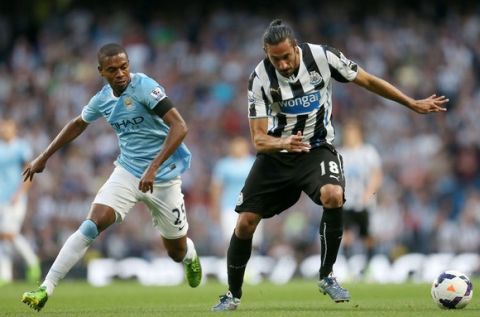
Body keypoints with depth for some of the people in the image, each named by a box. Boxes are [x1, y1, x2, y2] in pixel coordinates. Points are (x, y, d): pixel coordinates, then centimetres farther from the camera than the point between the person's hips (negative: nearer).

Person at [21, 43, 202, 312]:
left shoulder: (144, 86, -18)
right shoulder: (103, 99, 1)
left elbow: (180, 127, -26)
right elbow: (78, 124, 23)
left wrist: (153, 168, -33)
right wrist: (44, 158, 25)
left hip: (163, 178, -3)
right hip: (127, 172, 3)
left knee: (177, 251, 8)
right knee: (92, 225, -19)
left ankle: (191, 257, 48)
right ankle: (46, 289, -20)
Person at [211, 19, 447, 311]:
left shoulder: (322, 57, -18)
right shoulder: (260, 78, -18)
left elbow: (368, 81, -2)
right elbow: (259, 140, -18)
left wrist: (413, 104, 3)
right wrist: (284, 143, -41)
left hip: (317, 148, -1)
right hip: (276, 153, 1)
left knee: (333, 196, -32)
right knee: (245, 223, -4)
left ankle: (327, 276, -13)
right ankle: (234, 295, 19)